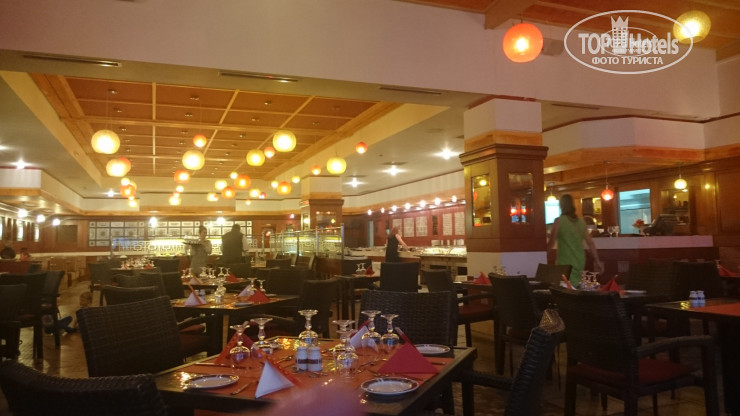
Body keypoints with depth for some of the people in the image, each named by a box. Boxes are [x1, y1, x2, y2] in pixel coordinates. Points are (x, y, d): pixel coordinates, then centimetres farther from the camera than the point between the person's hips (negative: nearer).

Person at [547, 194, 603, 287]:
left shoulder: (558, 221, -8)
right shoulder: (581, 221, 7)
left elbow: (551, 244, -8)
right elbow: (590, 243, 9)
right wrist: (597, 261, 16)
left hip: (565, 263, -6)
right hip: (580, 262, 6)